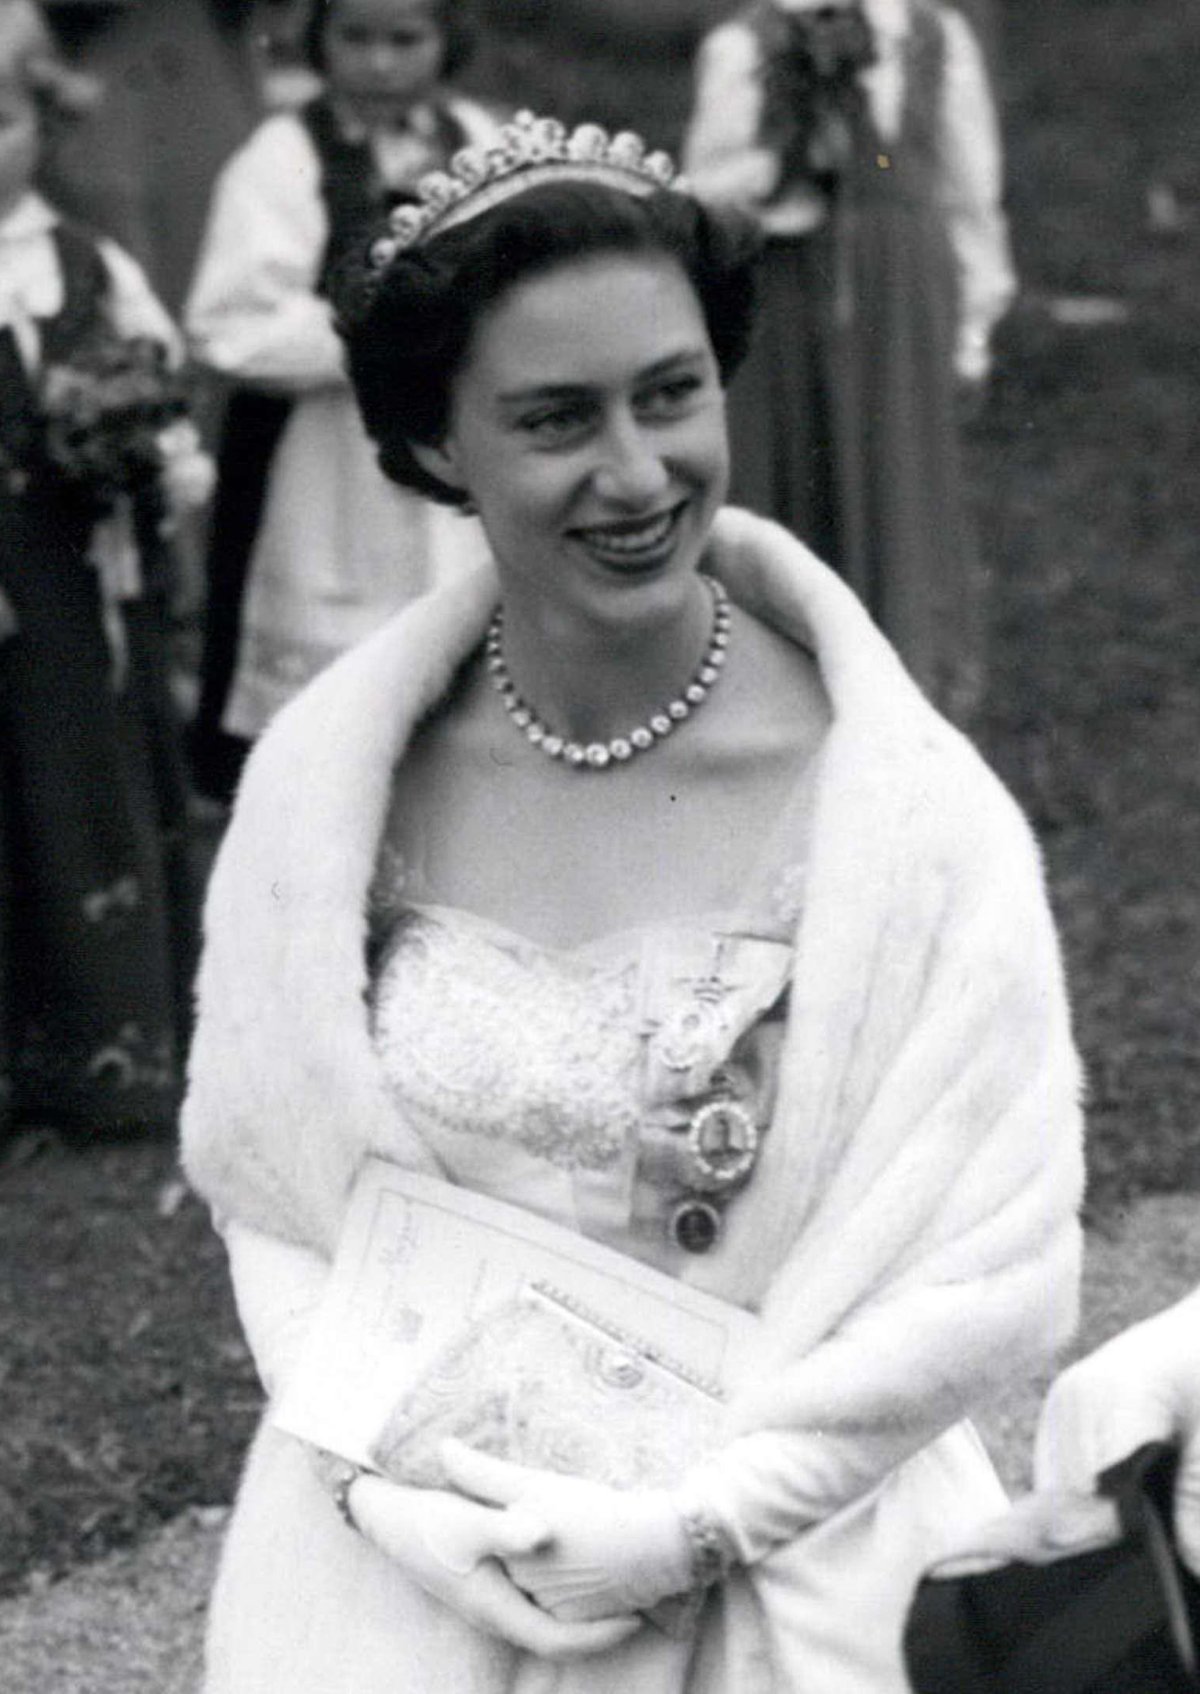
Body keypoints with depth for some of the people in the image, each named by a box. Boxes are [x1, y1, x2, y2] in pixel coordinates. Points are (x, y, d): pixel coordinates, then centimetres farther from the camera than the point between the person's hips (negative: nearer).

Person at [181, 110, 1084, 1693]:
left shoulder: (906, 814, -16)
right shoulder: (334, 784, -9)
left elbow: (983, 1268, -12)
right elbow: (272, 1193, -1)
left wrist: (688, 1526, -15)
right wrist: (391, 1488, -13)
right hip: (403, 1564, 2)